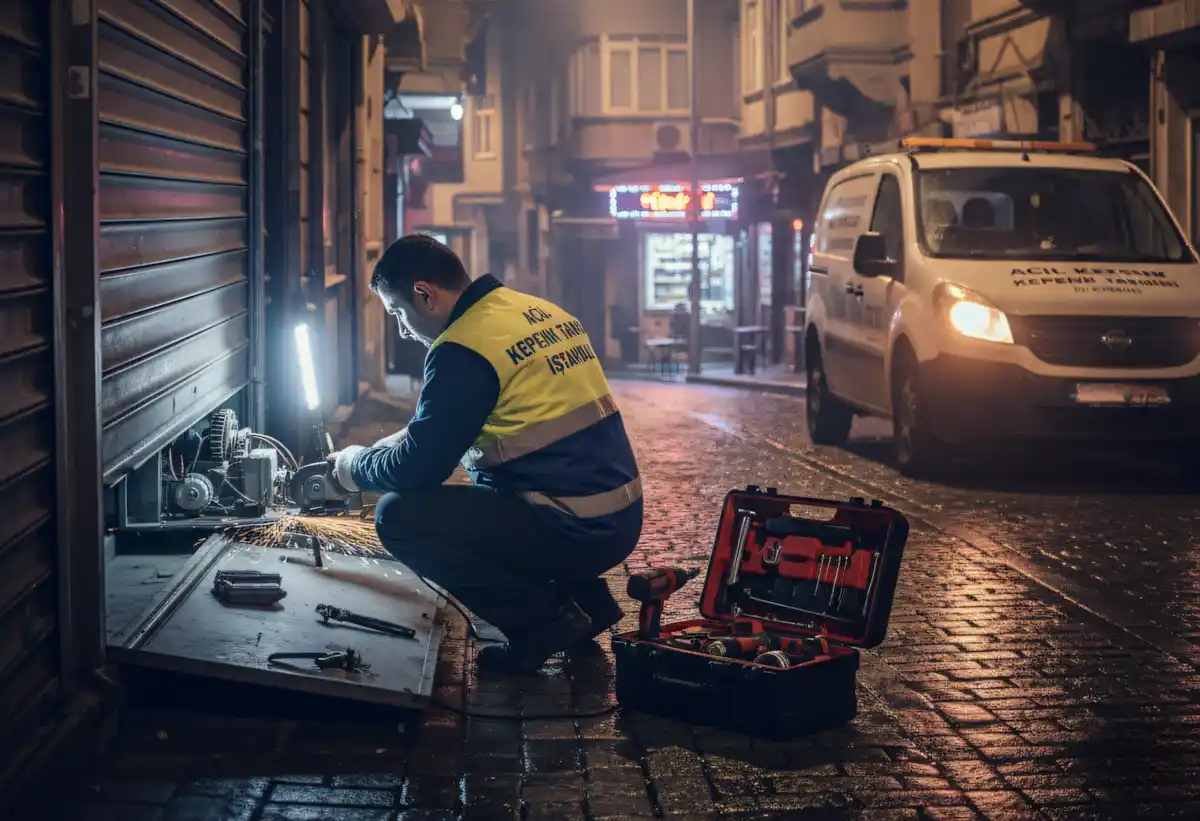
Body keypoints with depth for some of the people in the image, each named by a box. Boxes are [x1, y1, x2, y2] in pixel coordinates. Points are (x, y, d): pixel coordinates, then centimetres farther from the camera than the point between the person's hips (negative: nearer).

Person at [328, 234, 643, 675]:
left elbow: (418, 468, -12)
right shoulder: (539, 311, 13)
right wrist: (384, 448, 23)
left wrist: (357, 466, 8)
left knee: (399, 515, -8)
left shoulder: (463, 348, -15)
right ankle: (581, 596, 18)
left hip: (575, 531, -9)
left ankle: (544, 619, -3)